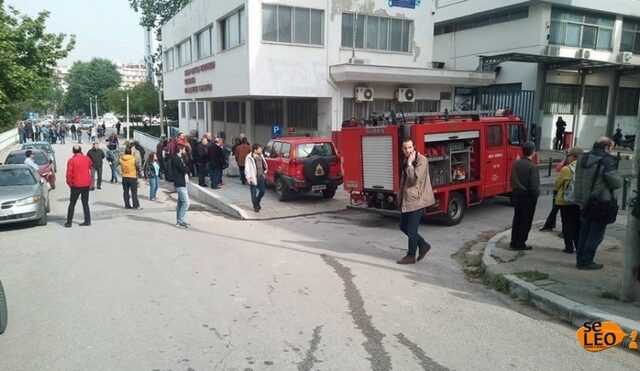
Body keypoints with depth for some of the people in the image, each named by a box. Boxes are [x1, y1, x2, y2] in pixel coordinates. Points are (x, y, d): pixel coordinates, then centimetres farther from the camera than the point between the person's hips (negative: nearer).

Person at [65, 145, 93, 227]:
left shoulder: (71, 160, -10)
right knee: (85, 203, 11)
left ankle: (69, 222, 5)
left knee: (72, 203, 5)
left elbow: (69, 173, -11)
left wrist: (69, 183, -1)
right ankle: (87, 221, 7)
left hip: (76, 184, -3)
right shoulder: (86, 158, 1)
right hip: (86, 183, 3)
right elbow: (91, 166, 20)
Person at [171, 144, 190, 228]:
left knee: (181, 202, 15)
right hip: (180, 184, -10)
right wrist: (186, 171, 0)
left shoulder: (179, 158, 14)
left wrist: (186, 173, -6)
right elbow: (185, 169, -20)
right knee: (186, 203, -9)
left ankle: (179, 220, 22)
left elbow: (186, 169, 13)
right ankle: (180, 221, -5)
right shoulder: (176, 159, -17)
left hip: (181, 183, 10)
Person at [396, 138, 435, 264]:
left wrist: (409, 164, -19)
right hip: (406, 200, 9)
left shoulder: (422, 161, -14)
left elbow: (414, 179, -23)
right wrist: (400, 197, 19)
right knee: (403, 226, 14)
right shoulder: (406, 161, 11)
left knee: (411, 230, -1)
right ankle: (423, 245, 28)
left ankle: (411, 256, 13)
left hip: (416, 200, -9)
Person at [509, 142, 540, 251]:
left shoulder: (516, 164, 0)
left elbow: (512, 180, 4)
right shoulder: (532, 166, -18)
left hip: (517, 195, 6)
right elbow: (534, 185, -19)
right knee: (526, 221, 5)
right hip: (528, 197, -6)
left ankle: (514, 242, 20)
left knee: (517, 219, 14)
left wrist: (516, 189, 13)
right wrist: (536, 194, -2)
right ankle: (520, 244, 10)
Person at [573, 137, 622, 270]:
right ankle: (586, 261, 3)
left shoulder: (583, 158, 10)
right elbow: (615, 182, -17)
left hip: (583, 202, 7)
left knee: (584, 232, 14)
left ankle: (580, 260, 18)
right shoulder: (607, 161, -14)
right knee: (596, 234, 2)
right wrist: (621, 179, 3)